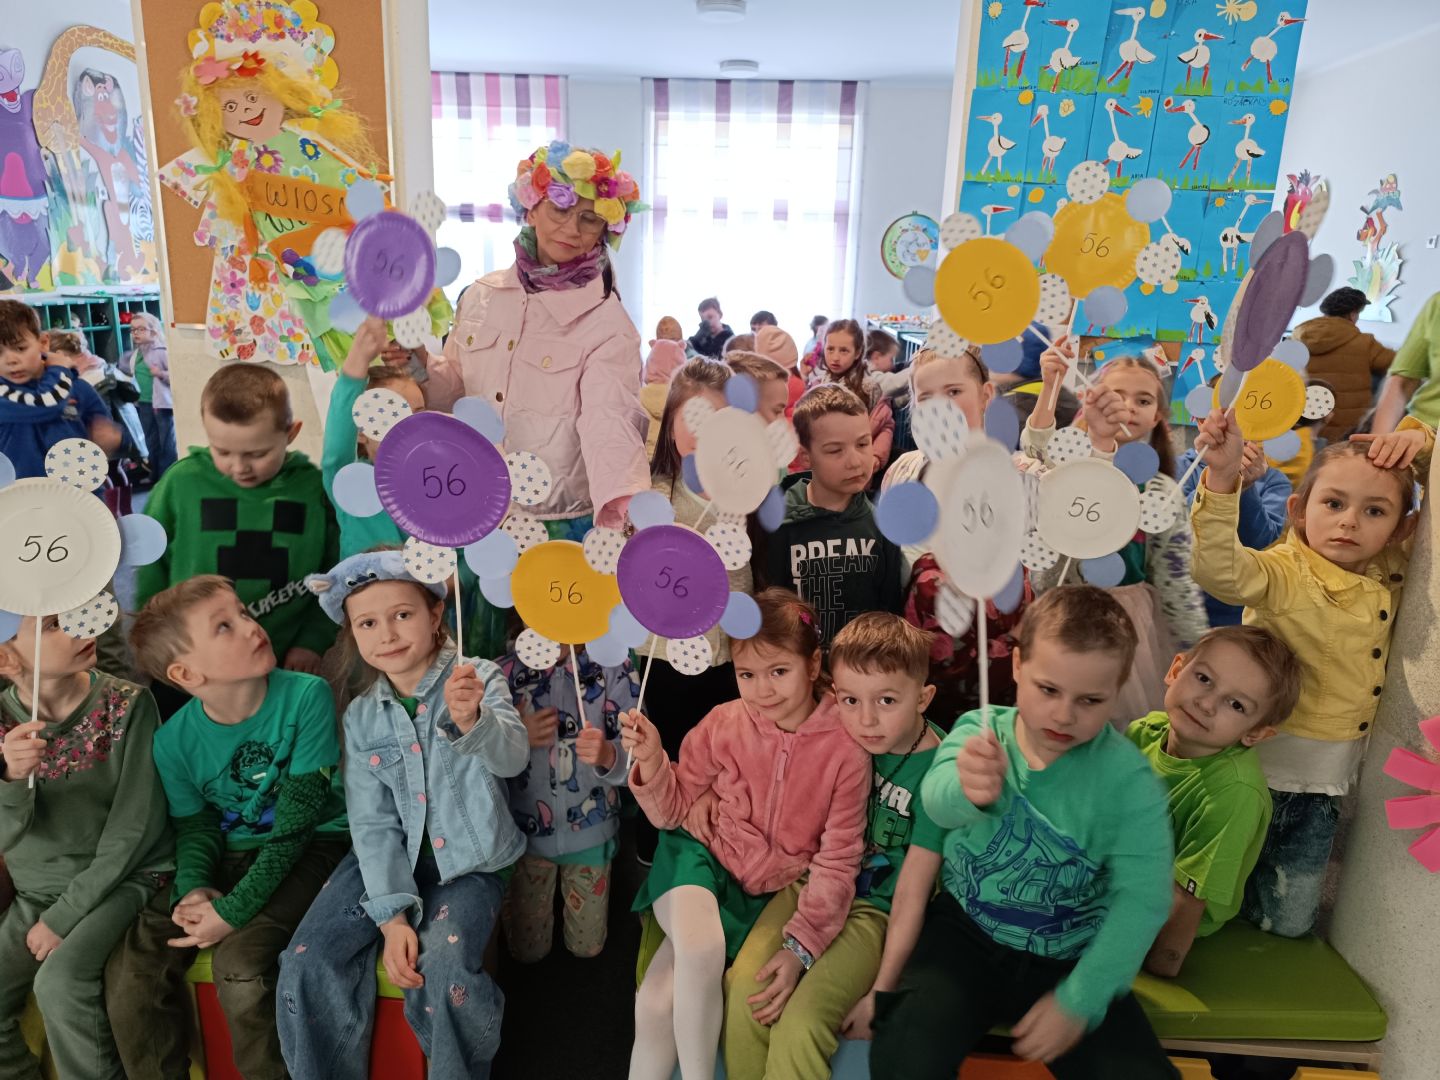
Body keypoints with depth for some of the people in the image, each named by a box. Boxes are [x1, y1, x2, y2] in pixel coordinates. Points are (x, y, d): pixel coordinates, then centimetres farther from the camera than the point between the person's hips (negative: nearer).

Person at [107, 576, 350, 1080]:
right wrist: (191, 888, -16)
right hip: (231, 854, 5)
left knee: (240, 959, -25)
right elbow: (195, 827, 5)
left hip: (311, 847, -4)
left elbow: (297, 821, -18)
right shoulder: (174, 740, -7)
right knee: (131, 964, -10)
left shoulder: (306, 697, -20)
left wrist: (235, 909, -22)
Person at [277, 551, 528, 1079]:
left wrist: (471, 720, -51)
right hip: (390, 862, 4)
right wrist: (392, 915, -14)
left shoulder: (479, 680, -10)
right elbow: (373, 823, -3)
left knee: (444, 967, -26)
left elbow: (512, 756, -28)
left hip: (467, 863, -3)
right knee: (306, 965, -13)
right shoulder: (361, 716, 0)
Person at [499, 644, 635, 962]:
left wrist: (608, 755, -40)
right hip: (526, 830, 1)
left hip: (590, 830, 0)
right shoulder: (508, 671, -13)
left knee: (587, 947, 18)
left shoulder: (614, 668, -18)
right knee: (528, 950, 17)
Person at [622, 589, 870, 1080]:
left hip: (769, 892, -1)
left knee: (662, 1001, -17)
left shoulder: (845, 749, -14)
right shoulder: (722, 724, -12)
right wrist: (651, 761, -19)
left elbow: (837, 862, -7)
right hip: (701, 861, 1)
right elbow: (672, 814, 1)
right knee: (701, 950, -31)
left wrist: (801, 945, -15)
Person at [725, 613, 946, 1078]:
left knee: (799, 1025, -22)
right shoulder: (836, 737, -8)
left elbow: (910, 896, -12)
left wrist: (880, 992, -7)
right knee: (744, 993, -17)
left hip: (873, 910, -3)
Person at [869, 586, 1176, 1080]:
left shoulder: (1128, 779, -13)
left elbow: (1143, 898, -14)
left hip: (1072, 957, 1)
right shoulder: (980, 731, -11)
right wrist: (967, 789, -55)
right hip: (966, 932, -1)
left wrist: (1079, 1001, -18)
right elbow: (940, 803, -30)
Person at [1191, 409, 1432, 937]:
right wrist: (1222, 477, -55)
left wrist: (1418, 440, -8)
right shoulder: (1284, 572, -22)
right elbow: (1220, 570, -44)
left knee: (1289, 920, 20)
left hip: (1326, 781, 6)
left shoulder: (1390, 572, -3)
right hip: (1264, 768, -5)